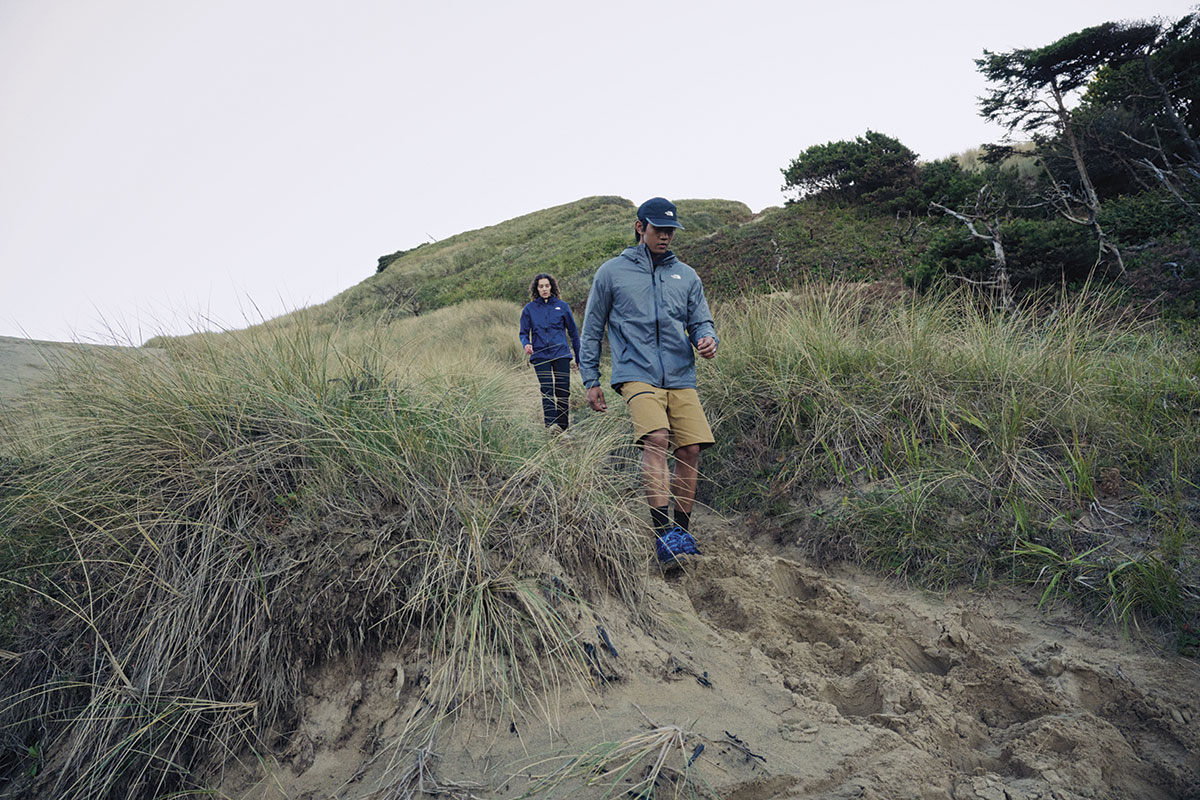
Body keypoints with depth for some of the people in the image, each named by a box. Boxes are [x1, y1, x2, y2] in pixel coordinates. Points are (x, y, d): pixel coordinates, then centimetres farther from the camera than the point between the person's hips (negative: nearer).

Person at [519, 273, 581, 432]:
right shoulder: (529, 308, 8)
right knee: (547, 390, -14)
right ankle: (551, 424, -23)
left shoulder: (562, 305, 9)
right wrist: (526, 344, -13)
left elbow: (573, 332, 13)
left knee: (563, 391, 0)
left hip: (561, 354, 1)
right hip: (540, 355, -1)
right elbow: (524, 333, 11)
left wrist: (578, 358, 12)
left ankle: (562, 427, 9)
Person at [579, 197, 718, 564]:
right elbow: (592, 329, 13)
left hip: (681, 377, 4)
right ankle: (663, 532, -23)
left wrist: (708, 338, -8)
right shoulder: (612, 272, 9)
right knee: (656, 439, -25)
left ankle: (683, 530, 12)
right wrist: (591, 380, 9)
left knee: (690, 450, -5)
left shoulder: (686, 276, 18)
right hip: (636, 373, -4)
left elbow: (701, 320, 18)